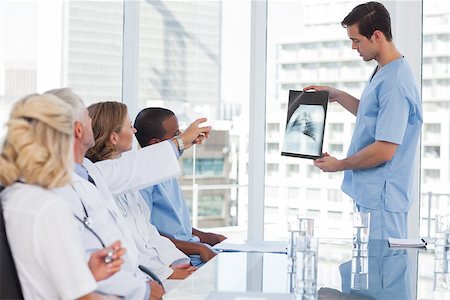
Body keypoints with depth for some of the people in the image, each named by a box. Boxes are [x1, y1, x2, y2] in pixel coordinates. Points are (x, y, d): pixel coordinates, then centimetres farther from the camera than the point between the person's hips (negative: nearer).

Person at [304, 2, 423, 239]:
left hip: (382, 198, -10)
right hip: (370, 193, 10)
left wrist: (339, 165, -11)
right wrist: (337, 95, 18)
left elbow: (385, 150, -24)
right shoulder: (381, 73, 11)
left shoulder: (394, 84, -22)